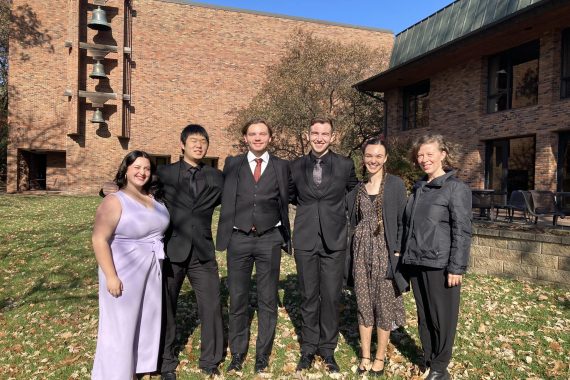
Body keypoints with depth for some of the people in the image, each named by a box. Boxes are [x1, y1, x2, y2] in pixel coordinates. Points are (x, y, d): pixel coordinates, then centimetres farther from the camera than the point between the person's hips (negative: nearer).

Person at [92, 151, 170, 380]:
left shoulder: (154, 199, 5)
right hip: (124, 272, -6)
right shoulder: (114, 202, -14)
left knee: (147, 320, 17)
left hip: (152, 271, 7)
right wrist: (111, 276, -22)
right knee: (120, 326, 6)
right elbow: (99, 240, -18)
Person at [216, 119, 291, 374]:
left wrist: (286, 235, 7)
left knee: (268, 300, 9)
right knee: (237, 299, 9)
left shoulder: (281, 166, 6)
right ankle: (237, 353, 26)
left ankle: (263, 354, 25)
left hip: (269, 239, 0)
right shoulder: (233, 164, 5)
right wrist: (224, 237, -4)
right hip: (239, 238, 0)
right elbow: (227, 201, 0)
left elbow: (284, 201, 7)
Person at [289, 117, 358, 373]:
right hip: (305, 240, 1)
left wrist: (336, 210, 10)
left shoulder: (345, 165, 0)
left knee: (331, 297, 5)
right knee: (308, 296, 9)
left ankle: (327, 349, 22)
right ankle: (308, 348, 24)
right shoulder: (296, 166, 4)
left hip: (334, 240, -1)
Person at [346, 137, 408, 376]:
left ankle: (380, 357, 21)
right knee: (363, 303, 9)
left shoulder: (395, 184, -3)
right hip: (362, 251, 4)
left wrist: (398, 251, -10)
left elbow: (402, 221, -5)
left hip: (385, 250, -3)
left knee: (384, 303, 5)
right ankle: (365, 356, 23)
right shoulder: (357, 189, 9)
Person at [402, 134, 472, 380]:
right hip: (416, 264, 6)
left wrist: (457, 268, -15)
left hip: (440, 265, -6)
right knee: (423, 316, 16)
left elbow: (462, 231, -12)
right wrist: (407, 258, 16)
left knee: (442, 318, 6)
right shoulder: (418, 188, 12)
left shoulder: (456, 188, -8)